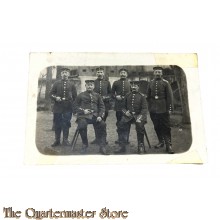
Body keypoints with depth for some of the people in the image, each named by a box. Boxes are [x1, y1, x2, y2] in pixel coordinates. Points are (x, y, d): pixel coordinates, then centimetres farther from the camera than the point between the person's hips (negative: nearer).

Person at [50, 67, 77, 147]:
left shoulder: (71, 85, 8)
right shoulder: (56, 83, 7)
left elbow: (75, 96, 10)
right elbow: (51, 93, 4)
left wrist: (73, 105, 2)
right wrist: (55, 97, -14)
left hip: (68, 108, 0)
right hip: (58, 107, 0)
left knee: (66, 124, 3)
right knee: (57, 124, 5)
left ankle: (65, 140, 14)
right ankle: (57, 140, 15)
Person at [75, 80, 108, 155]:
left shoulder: (97, 95, 16)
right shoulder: (80, 95, 11)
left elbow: (102, 106, 12)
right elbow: (76, 106, 8)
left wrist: (100, 116, -5)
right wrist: (83, 110, -11)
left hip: (95, 116, 2)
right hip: (83, 116, -2)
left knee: (102, 124, -26)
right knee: (82, 125, -33)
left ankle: (102, 146, -16)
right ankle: (85, 145, -9)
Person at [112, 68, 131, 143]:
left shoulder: (129, 83, 9)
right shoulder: (115, 83, 9)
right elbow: (112, 93, 10)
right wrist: (116, 97, -9)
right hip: (118, 106, 0)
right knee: (119, 121, 4)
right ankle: (119, 137, 15)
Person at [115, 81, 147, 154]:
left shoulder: (142, 96, 3)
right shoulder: (127, 96, 13)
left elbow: (144, 108, -5)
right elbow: (124, 106, 18)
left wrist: (140, 118, -19)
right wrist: (125, 111, -5)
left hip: (138, 115, -3)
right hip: (128, 115, 3)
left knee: (140, 125, -31)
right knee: (121, 124, -22)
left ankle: (141, 146, -13)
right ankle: (122, 146, -13)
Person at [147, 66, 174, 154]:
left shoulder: (165, 83, -1)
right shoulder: (151, 83, 9)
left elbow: (169, 96, -4)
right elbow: (148, 96, 12)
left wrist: (170, 108, -9)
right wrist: (149, 107, 8)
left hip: (163, 109, -4)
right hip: (153, 109, 4)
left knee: (166, 127, -3)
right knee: (157, 127, 11)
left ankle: (168, 145, -1)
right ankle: (161, 141, 25)